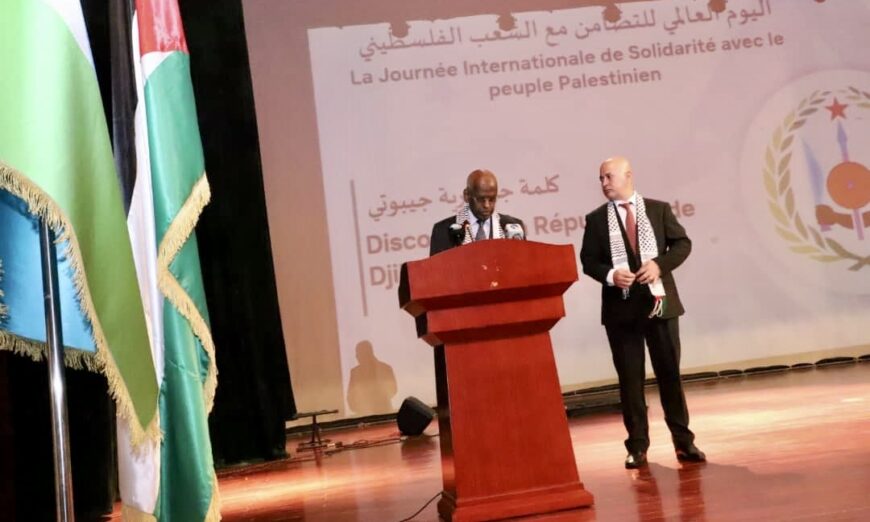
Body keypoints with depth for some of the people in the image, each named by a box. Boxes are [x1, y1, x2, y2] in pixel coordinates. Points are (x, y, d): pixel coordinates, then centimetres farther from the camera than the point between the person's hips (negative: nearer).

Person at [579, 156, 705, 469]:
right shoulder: (596, 219, 3)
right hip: (621, 307, 0)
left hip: (659, 301, 0)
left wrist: (660, 264, -14)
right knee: (630, 378, 4)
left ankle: (683, 441, 17)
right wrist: (609, 274, -17)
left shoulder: (659, 209, 5)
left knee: (670, 372, 7)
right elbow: (588, 260, 2)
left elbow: (682, 243, 3)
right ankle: (637, 446, 12)